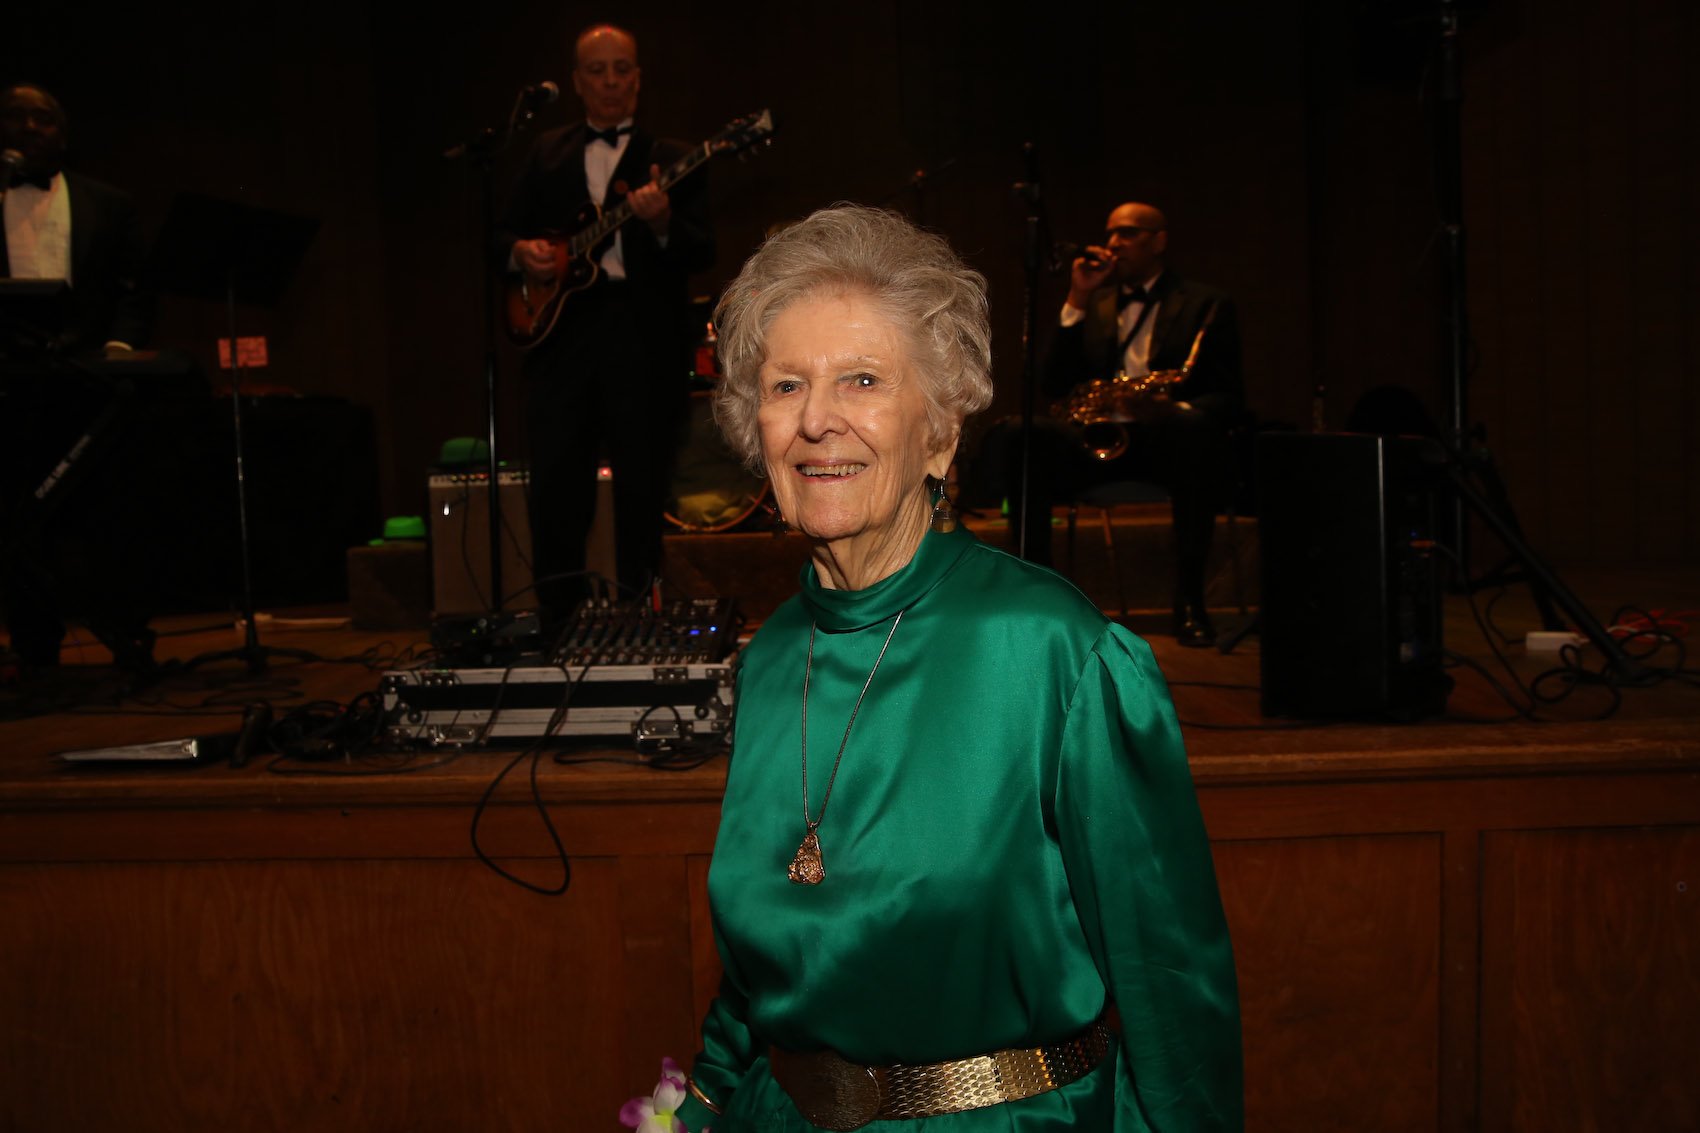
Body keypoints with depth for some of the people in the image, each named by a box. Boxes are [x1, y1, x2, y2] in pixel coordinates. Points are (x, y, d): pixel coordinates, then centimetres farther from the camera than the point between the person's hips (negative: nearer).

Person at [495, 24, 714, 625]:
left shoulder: (671, 159, 8)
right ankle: (558, 623, 12)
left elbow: (703, 253, -4)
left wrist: (663, 224, -25)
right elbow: (505, 233, 18)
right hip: (561, 334, 2)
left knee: (640, 495, 2)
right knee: (554, 490, -1)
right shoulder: (546, 153, 18)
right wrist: (520, 252, -5)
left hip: (645, 342, -2)